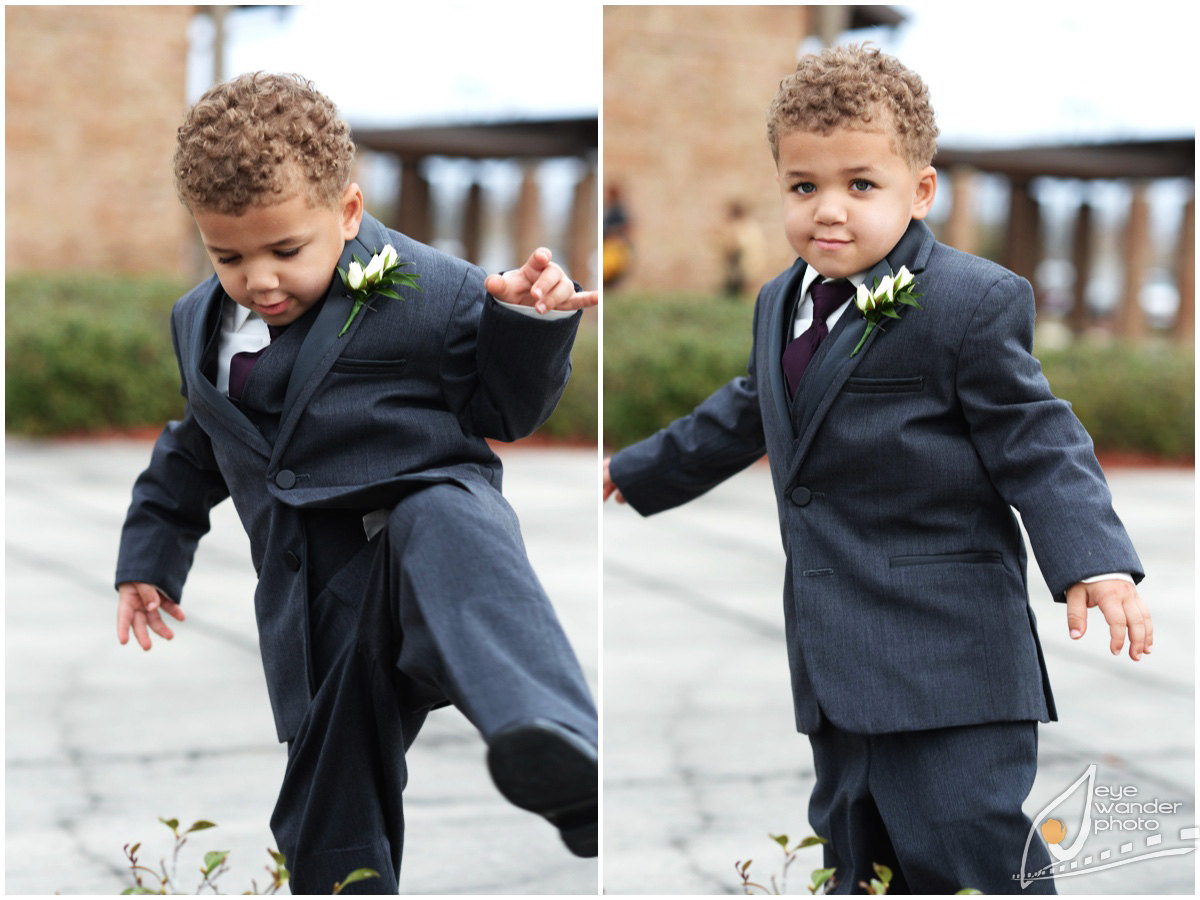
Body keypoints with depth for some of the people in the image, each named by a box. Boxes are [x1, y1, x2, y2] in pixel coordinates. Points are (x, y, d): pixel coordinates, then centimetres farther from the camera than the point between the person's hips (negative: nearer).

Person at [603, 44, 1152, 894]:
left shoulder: (975, 302, -11)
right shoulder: (783, 303, 13)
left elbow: (1034, 441, -12)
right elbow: (747, 413, 31)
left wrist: (1095, 562, -26)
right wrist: (641, 470, 44)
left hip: (944, 656, -8)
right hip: (834, 664, 8)